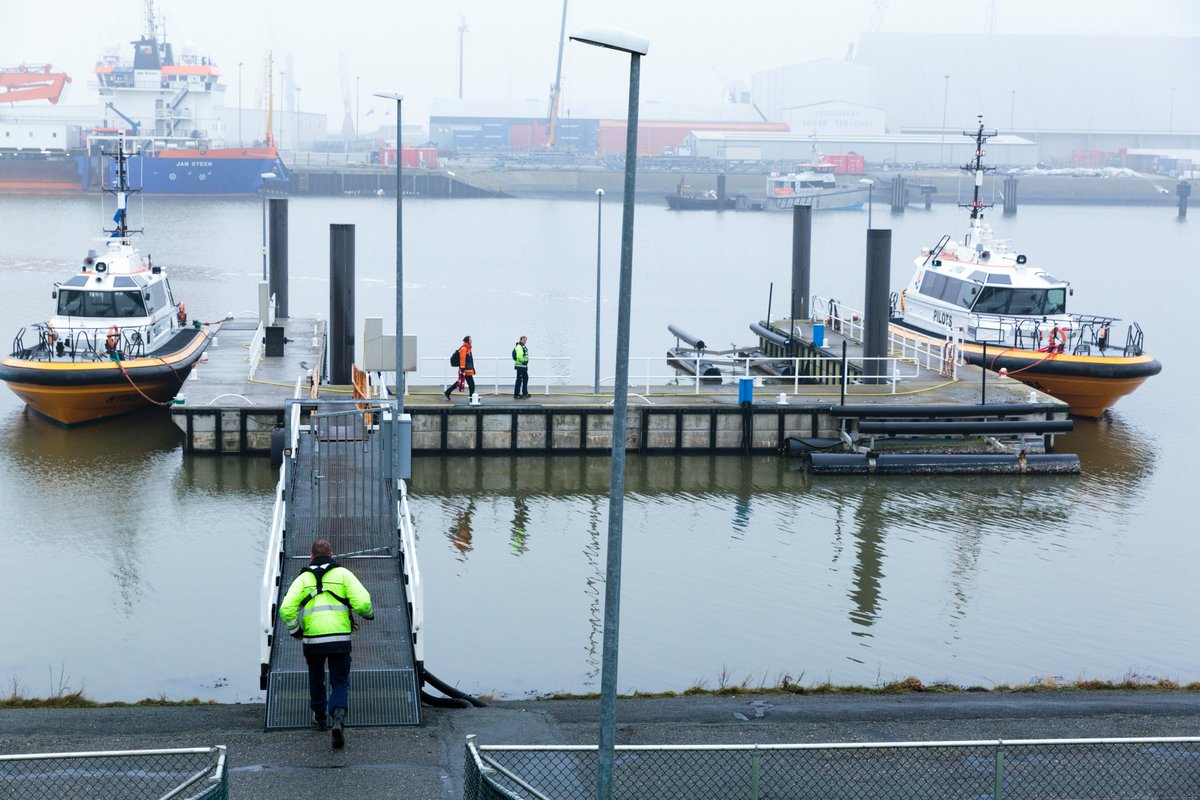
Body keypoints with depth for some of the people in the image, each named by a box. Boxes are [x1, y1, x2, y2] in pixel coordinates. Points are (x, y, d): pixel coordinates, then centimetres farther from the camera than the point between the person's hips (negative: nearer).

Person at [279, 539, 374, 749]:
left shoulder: (303, 578, 7)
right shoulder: (343, 574, 4)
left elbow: (286, 608, -7)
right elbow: (362, 601, -9)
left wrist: (294, 630, 9)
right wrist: (368, 613, 13)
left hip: (312, 639, 1)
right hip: (340, 639, -1)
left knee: (316, 679, 26)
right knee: (340, 684, 6)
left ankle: (319, 717, 39)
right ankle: (338, 719, -19)